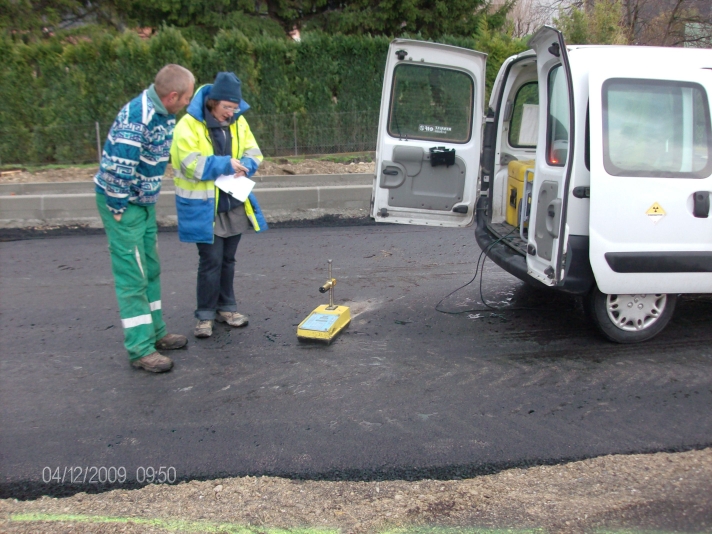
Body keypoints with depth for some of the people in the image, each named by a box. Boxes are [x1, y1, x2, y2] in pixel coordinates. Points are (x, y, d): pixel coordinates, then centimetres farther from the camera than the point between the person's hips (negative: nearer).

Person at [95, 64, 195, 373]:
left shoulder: (163, 112, 3)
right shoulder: (138, 118, -26)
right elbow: (117, 167, -28)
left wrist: (147, 202, 14)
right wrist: (118, 208, -20)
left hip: (144, 202, 9)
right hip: (123, 204, -9)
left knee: (150, 270, 16)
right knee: (132, 277, -4)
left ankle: (155, 333, 28)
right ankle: (140, 349, 3)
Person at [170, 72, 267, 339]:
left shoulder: (238, 121, 3)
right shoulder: (189, 124, -14)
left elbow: (253, 152, 6)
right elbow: (189, 163, -21)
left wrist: (243, 166, -16)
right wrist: (225, 164, -26)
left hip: (234, 204, 6)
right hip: (204, 207, -5)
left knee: (228, 259, 15)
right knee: (211, 260, -4)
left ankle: (226, 307, 30)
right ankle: (205, 315, 10)